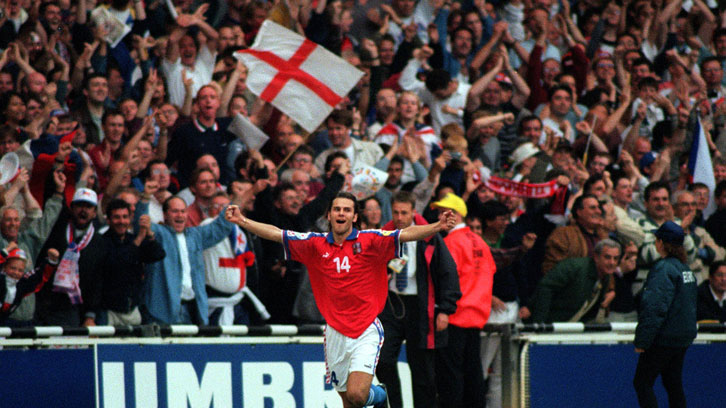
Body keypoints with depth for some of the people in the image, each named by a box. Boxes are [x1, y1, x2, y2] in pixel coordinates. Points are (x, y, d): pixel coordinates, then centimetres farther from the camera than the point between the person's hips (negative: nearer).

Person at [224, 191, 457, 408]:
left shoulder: (370, 241, -3)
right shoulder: (316, 244, 5)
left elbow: (407, 234, -15)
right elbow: (275, 234, 5)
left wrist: (437, 227, -31)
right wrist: (242, 221, -4)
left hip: (366, 331, -3)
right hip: (335, 333, 3)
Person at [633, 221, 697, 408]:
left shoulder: (663, 269, -17)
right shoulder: (685, 268, 11)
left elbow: (654, 308, -22)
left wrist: (641, 341, -20)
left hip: (663, 339, -9)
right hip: (683, 338, 9)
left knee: (642, 383, -4)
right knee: (673, 384, 14)